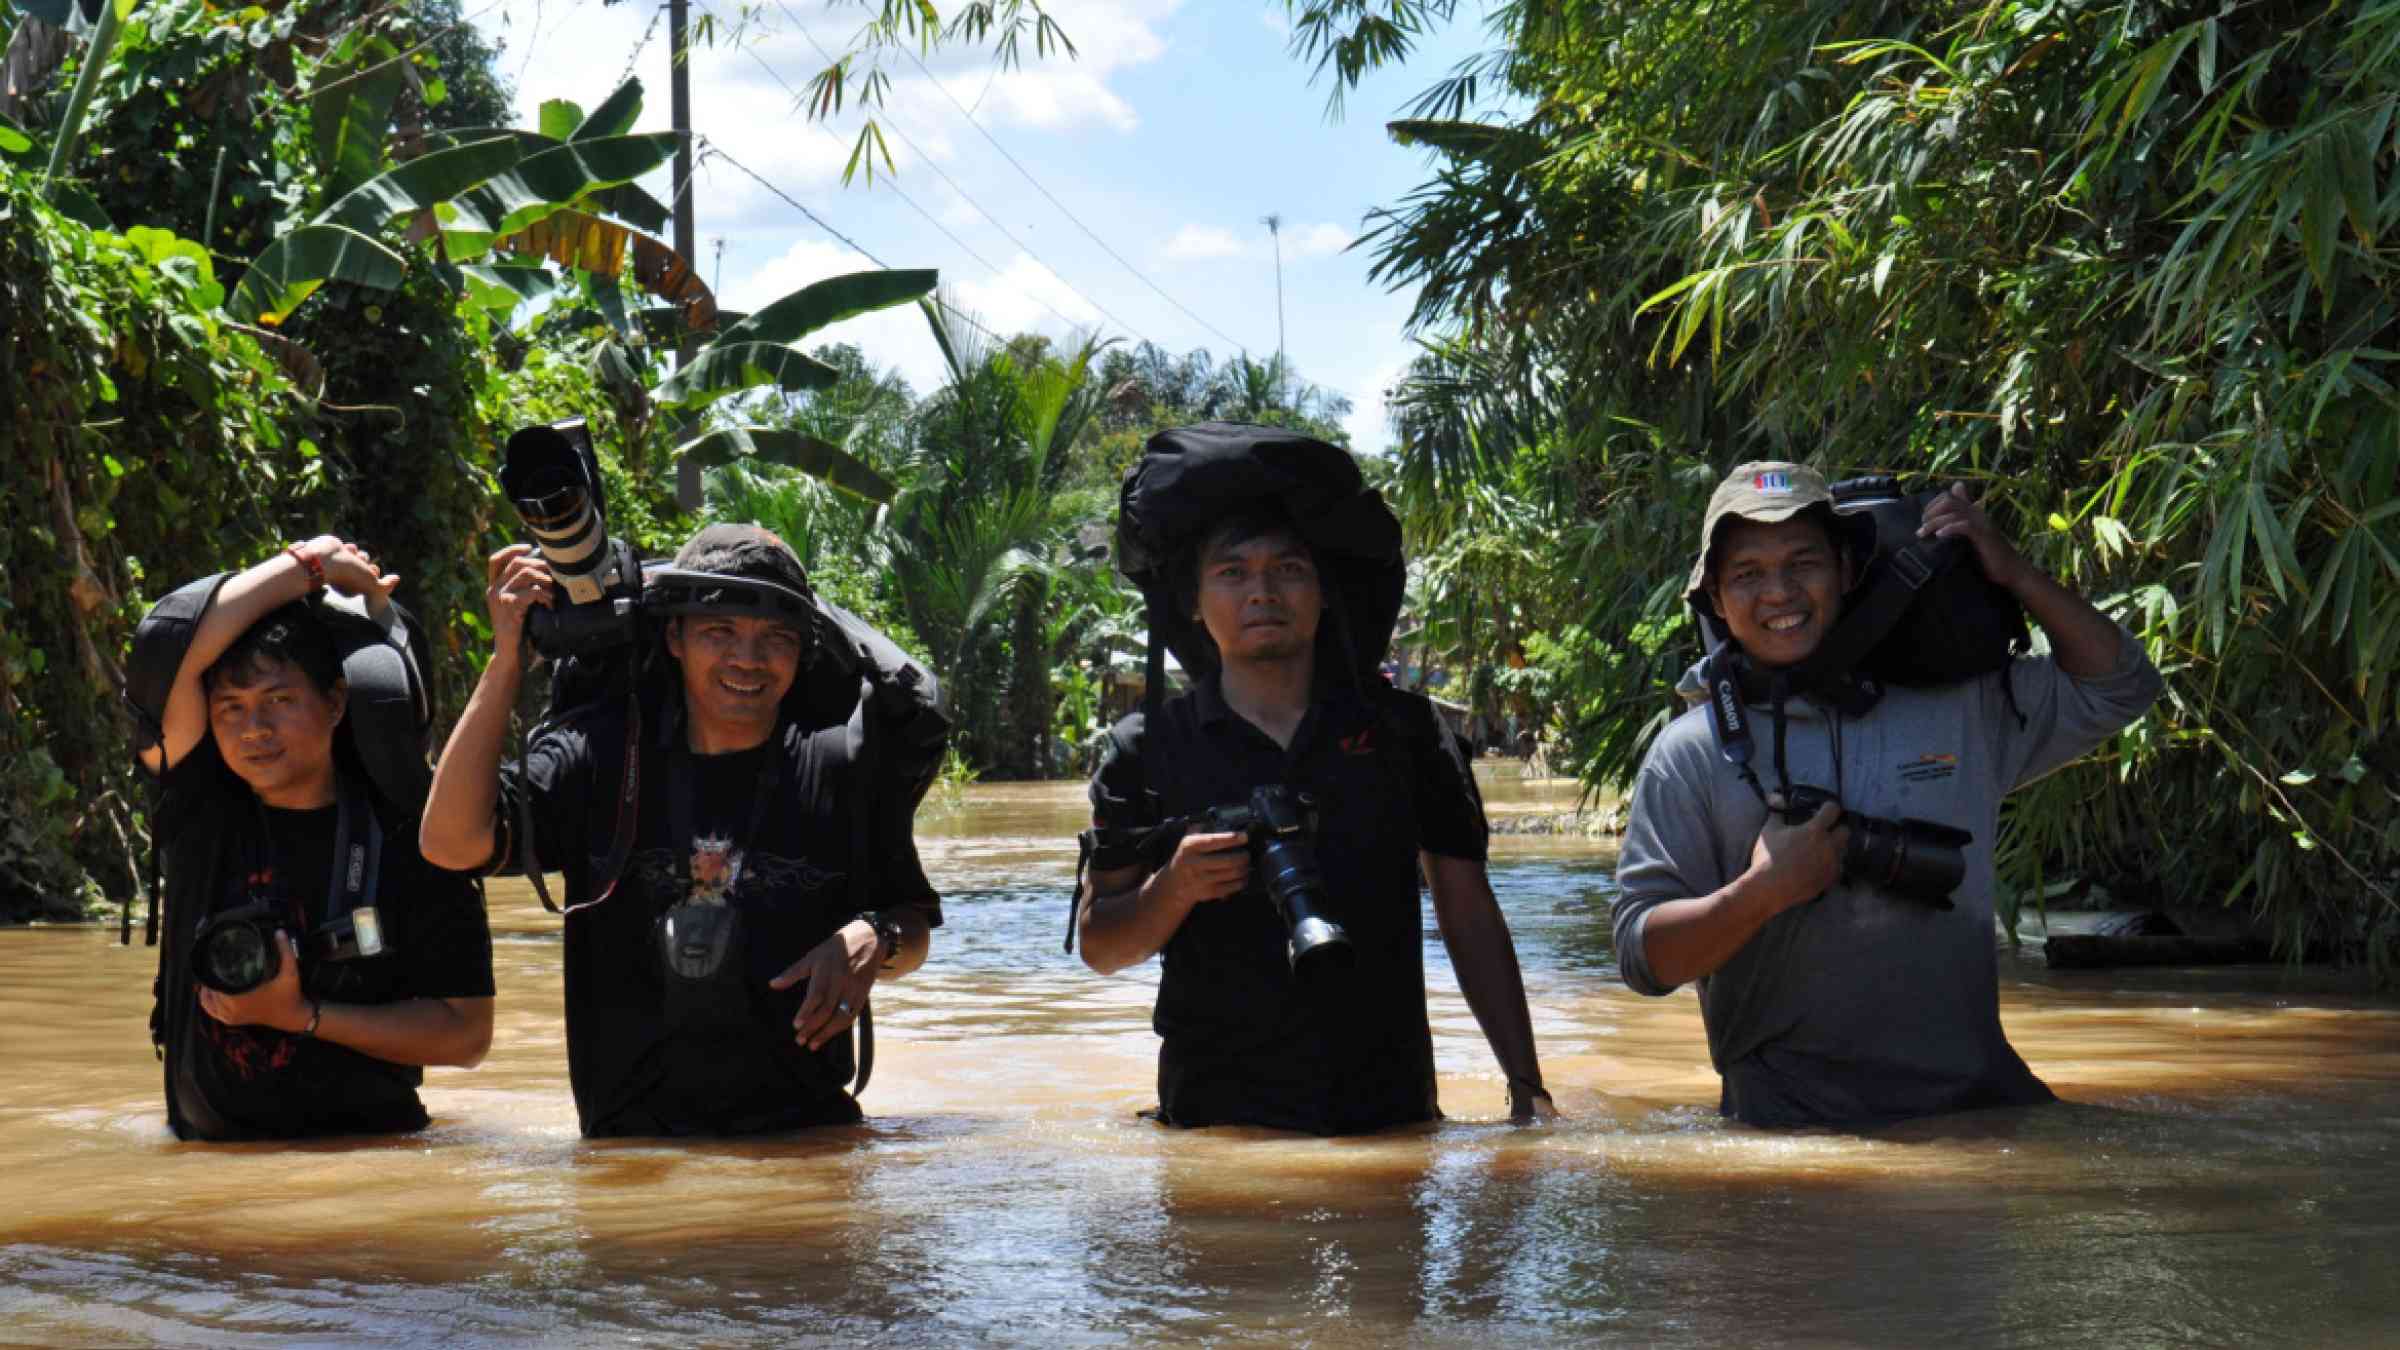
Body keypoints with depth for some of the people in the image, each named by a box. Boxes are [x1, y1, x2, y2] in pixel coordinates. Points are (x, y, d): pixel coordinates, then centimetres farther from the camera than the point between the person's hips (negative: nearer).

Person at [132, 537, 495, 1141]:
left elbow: (467, 1033, -3)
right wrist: (310, 563, -1)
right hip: (208, 1154, 3)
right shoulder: (203, 810, 4)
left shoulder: (406, 839, -3)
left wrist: (302, 1016, -10)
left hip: (367, 1152, -3)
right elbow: (166, 647, -9)